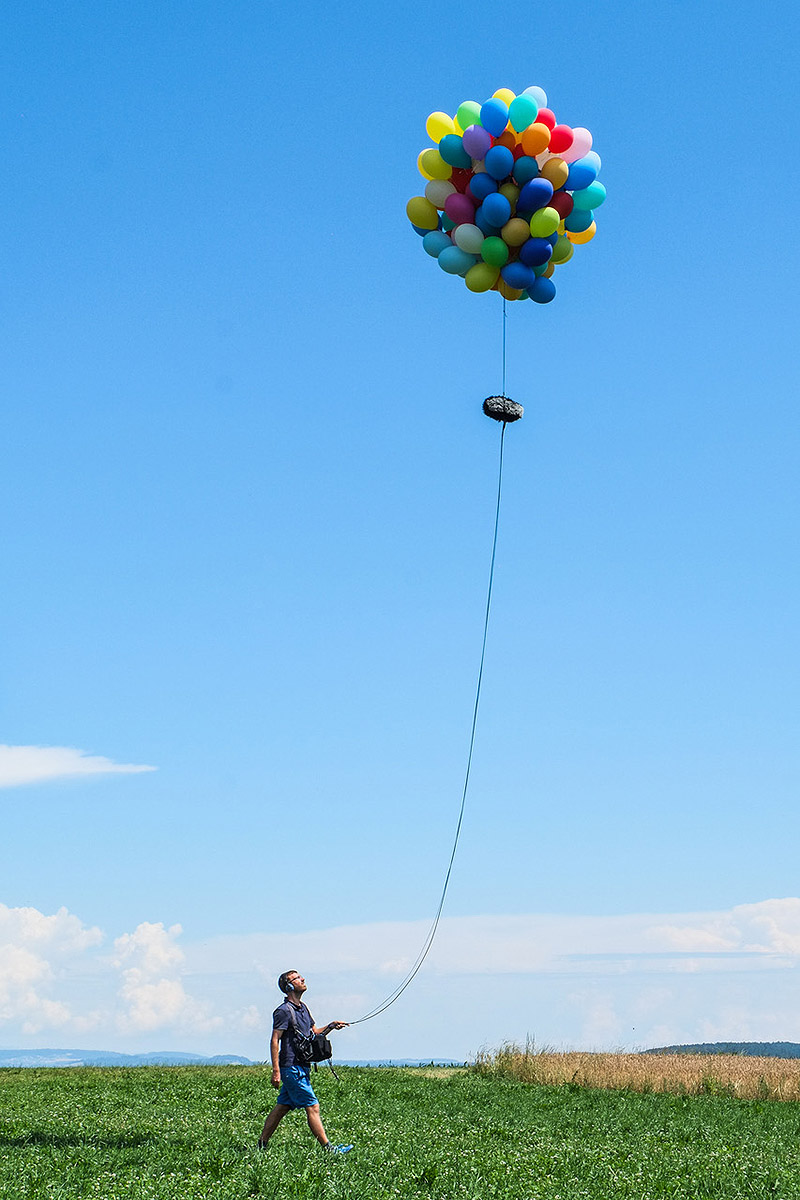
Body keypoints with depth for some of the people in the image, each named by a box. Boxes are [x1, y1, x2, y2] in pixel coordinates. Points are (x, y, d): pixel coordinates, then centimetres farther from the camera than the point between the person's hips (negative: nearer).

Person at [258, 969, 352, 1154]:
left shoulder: (302, 1008, 15)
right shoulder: (284, 1011, -13)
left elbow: (315, 1032, 24)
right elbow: (274, 1041, -15)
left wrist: (330, 1026, 4)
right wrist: (276, 1071, -20)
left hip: (301, 1067, 9)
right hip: (292, 1067, -9)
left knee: (282, 1107, 12)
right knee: (312, 1107, -8)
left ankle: (261, 1145, 18)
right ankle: (328, 1149, -5)